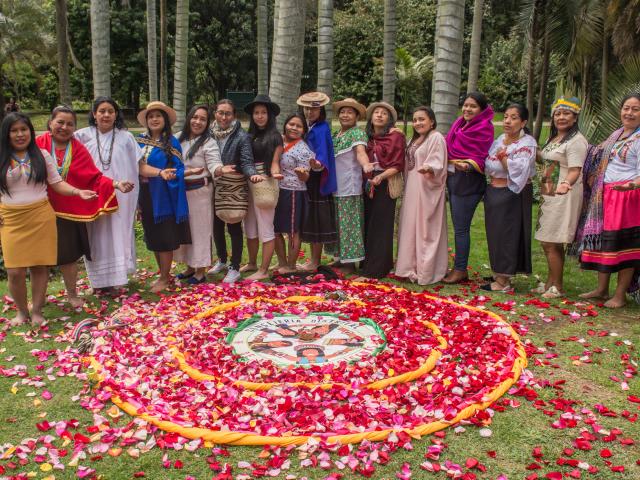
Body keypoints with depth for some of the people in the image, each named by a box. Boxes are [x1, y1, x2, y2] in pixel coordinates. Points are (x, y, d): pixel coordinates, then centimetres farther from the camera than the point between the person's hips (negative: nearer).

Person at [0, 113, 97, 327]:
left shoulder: (42, 155, 5)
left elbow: (56, 183, 5)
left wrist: (77, 191, -11)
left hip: (41, 217, 0)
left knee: (40, 266, 3)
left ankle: (37, 311, 19)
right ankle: (21, 311, 18)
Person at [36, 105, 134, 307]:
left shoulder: (78, 149, 0)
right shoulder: (38, 145, -7)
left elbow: (95, 177, -5)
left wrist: (116, 184, -20)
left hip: (69, 211, 2)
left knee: (68, 254, 12)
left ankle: (72, 294, 30)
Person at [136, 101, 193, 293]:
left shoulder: (172, 142, -5)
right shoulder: (140, 140, 8)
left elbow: (177, 170, -8)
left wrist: (191, 171, -26)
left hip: (164, 196, -5)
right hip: (146, 196, 5)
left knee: (165, 237, 0)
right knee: (152, 237, 12)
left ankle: (165, 278, 13)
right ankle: (163, 274, 26)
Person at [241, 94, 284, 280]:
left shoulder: (275, 137, -3)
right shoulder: (249, 136, 12)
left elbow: (274, 162, -8)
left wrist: (275, 174, -27)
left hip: (266, 184, -6)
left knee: (265, 228, -2)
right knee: (250, 227, 14)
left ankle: (264, 270, 4)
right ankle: (252, 263, 29)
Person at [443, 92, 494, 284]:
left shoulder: (484, 128, -7)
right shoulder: (459, 124, 15)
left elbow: (482, 157, -12)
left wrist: (468, 166, -29)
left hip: (468, 180, -8)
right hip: (452, 177, 8)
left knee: (461, 228, -4)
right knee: (458, 226, 11)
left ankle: (460, 270, 5)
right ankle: (459, 268, 19)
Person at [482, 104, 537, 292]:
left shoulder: (527, 143, -10)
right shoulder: (500, 139, 11)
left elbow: (519, 170, -22)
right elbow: (488, 166, 14)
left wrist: (503, 157, -21)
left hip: (514, 195, -7)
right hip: (494, 191, 7)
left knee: (506, 234, -4)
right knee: (495, 233, 11)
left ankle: (503, 280, 2)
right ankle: (501, 274, 23)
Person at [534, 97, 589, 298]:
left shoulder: (576, 141, -13)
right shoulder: (554, 138, 17)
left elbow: (575, 170, -24)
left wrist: (566, 184, -41)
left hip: (563, 197, -9)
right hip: (549, 196, 9)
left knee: (550, 243, -7)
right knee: (551, 243, 13)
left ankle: (557, 287, 4)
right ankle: (550, 282, 22)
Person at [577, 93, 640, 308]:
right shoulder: (617, 134, 16)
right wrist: (592, 179, 17)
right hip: (606, 196, 8)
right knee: (602, 240, 10)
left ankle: (620, 295, 6)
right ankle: (601, 289, 22)